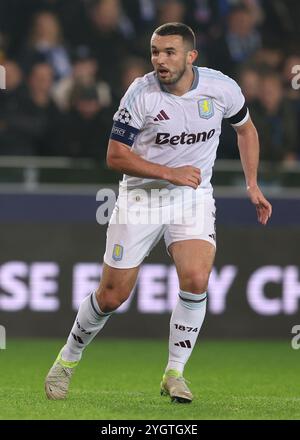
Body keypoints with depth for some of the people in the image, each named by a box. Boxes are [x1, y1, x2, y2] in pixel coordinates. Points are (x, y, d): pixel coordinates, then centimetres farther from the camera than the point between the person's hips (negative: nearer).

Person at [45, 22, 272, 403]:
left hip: (193, 196, 1)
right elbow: (115, 156, -13)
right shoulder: (141, 94, -17)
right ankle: (68, 359, 28)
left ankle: (175, 373, -5)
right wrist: (170, 173, -21)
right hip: (141, 196, -1)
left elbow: (245, 128, 11)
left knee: (196, 279, -23)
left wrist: (252, 185, 6)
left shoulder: (222, 88, -10)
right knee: (112, 295, 1)